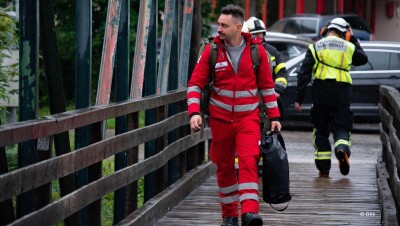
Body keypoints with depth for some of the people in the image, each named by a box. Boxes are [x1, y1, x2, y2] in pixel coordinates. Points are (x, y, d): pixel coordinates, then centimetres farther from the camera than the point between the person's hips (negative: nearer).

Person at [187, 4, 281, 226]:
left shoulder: (256, 50, -1)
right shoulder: (211, 51, -3)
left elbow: (267, 85, 7)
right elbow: (195, 84, -2)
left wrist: (274, 116, 5)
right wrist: (194, 112, -16)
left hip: (248, 118, -1)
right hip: (221, 118, 1)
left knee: (248, 161, -18)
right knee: (224, 167, 9)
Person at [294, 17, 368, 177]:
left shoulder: (315, 47, 6)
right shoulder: (348, 47, 6)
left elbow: (304, 73, 1)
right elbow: (363, 59, 27)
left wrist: (299, 98, 2)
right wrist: (353, 40, 31)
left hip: (320, 94, 0)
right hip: (342, 95, 0)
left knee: (321, 130, 11)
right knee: (341, 127, 7)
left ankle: (323, 168, 8)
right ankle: (342, 148, -27)